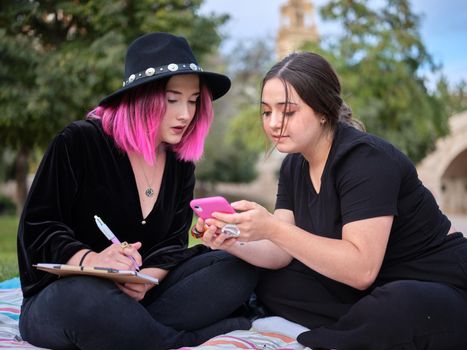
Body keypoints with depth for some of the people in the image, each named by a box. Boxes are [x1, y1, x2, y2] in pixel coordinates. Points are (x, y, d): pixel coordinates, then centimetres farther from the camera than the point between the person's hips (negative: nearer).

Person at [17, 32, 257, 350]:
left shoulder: (180, 163, 6)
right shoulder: (80, 142, -10)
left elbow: (173, 242, 2)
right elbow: (37, 227, -11)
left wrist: (148, 278, -22)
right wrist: (90, 260, -31)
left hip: (140, 292, 5)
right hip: (64, 295, -5)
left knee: (239, 268, -14)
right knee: (89, 300, -42)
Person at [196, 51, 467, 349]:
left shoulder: (366, 159, -23)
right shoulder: (294, 166, 3)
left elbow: (362, 269, -31)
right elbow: (283, 253, -1)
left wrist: (272, 228, -35)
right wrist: (234, 243, -21)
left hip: (440, 289, -8)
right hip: (371, 289, 8)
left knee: (395, 312, -41)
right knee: (271, 284, -3)